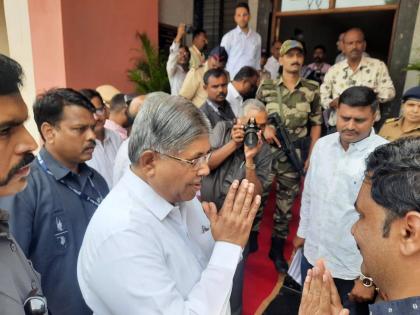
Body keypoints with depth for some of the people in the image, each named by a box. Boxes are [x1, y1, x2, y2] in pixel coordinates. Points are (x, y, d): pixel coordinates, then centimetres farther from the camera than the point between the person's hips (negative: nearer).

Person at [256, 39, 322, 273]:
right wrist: (263, 127, -14)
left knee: (286, 202, 10)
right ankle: (251, 240, 28)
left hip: (294, 154, 1)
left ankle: (277, 249, 28)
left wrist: (311, 157, 0)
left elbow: (316, 124, 5)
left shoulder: (312, 90, 1)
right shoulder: (266, 88, 0)